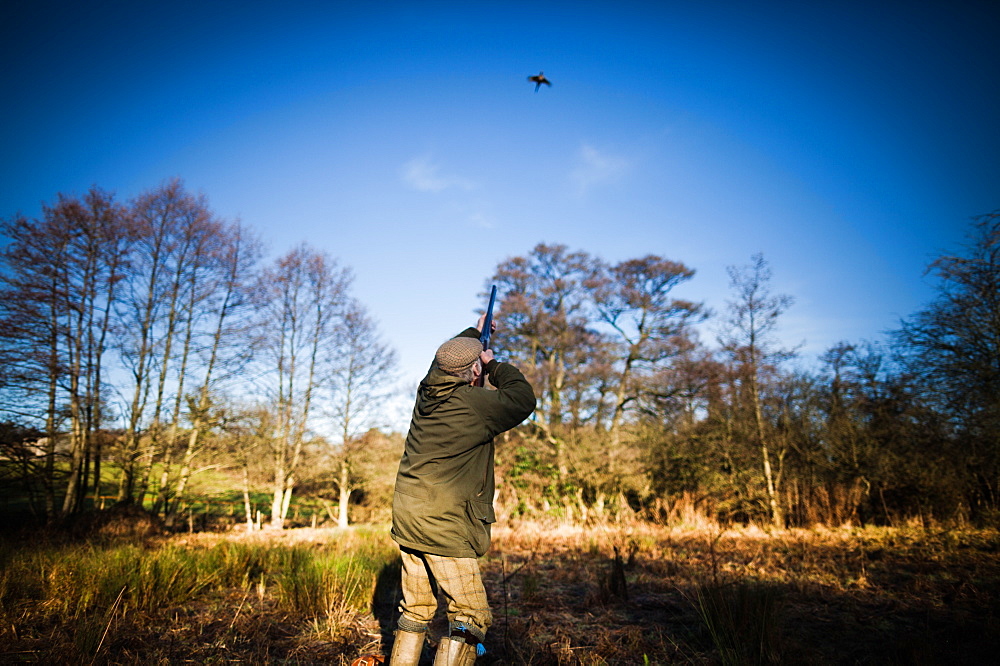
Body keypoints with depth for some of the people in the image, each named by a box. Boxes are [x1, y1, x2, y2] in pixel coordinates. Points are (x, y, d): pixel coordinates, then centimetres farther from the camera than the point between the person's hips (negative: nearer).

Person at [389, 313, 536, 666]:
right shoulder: (475, 405, -16)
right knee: (471, 617, 1)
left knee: (416, 609, 19)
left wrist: (474, 332, 38)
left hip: (406, 519, 8)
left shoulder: (427, 392, 5)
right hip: (445, 528, -8)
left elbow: (444, 358, 27)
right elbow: (523, 399, -2)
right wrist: (494, 364, 9)